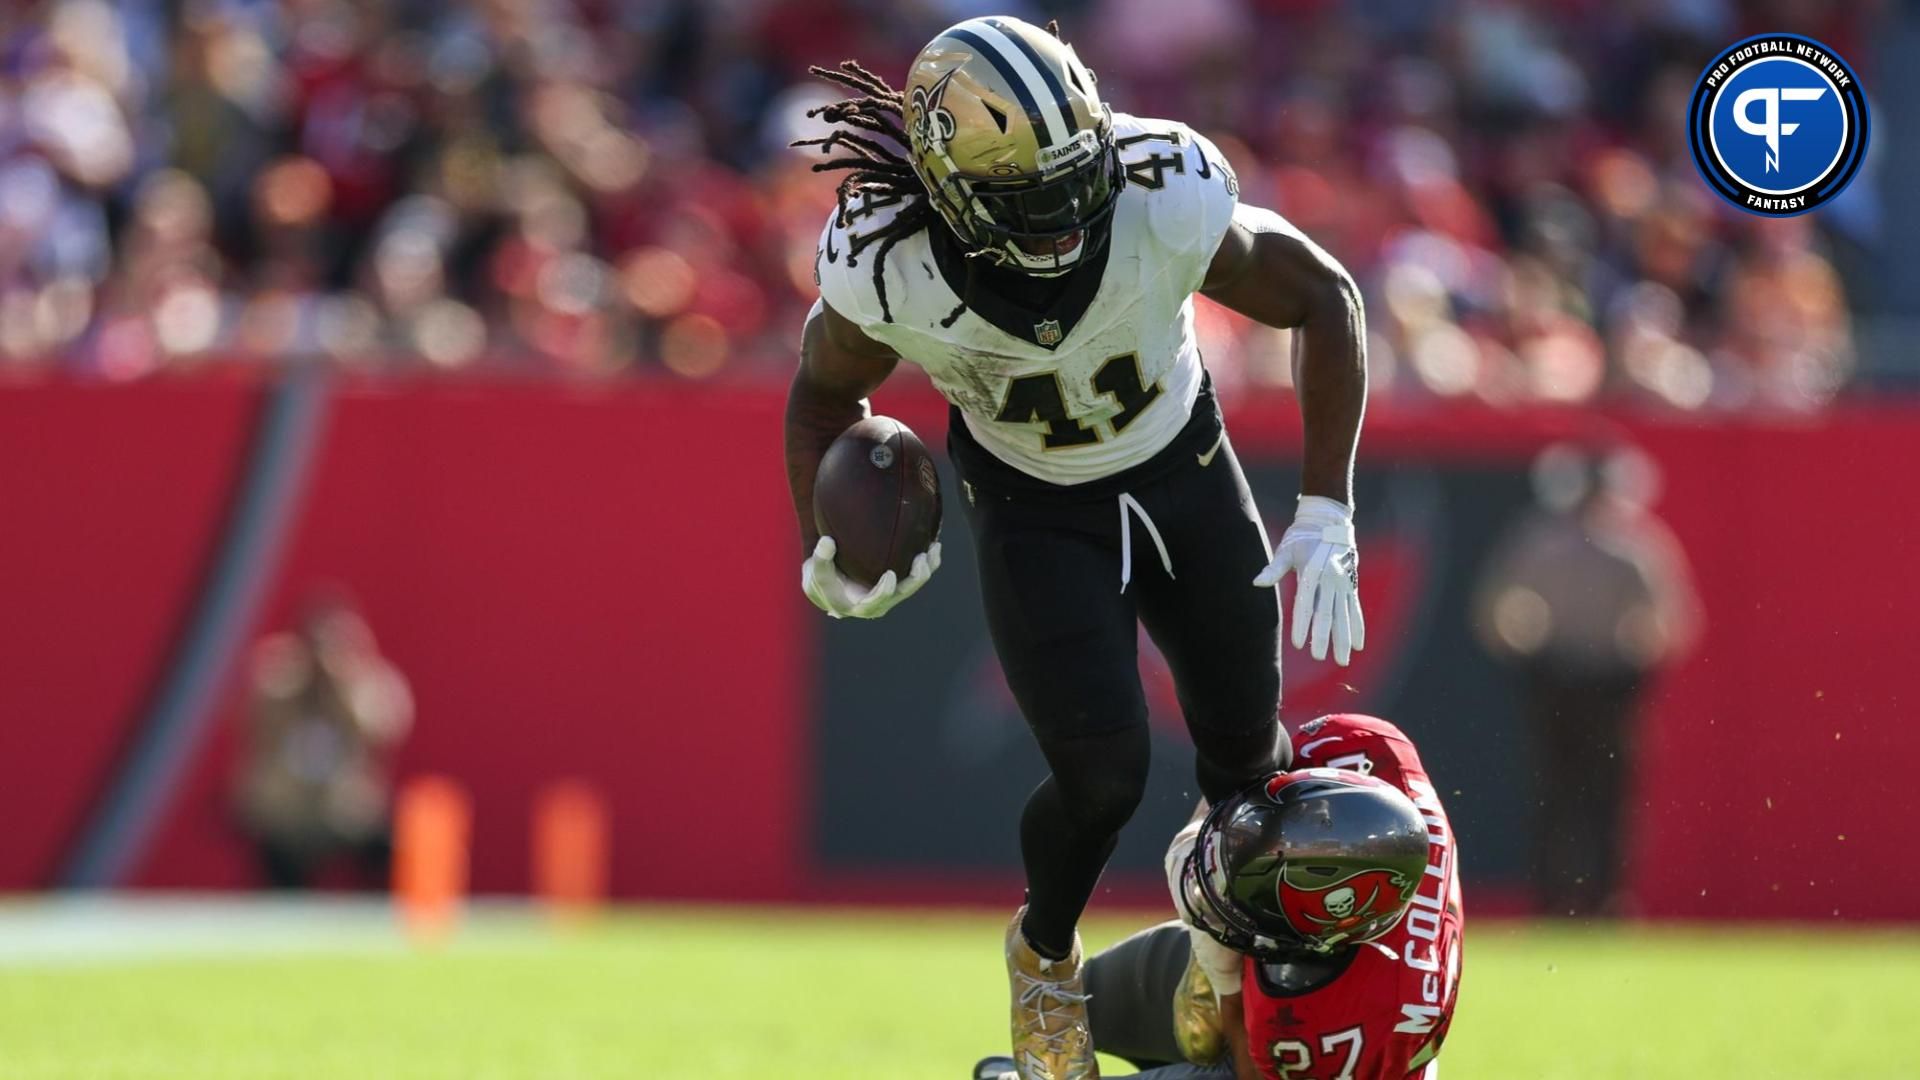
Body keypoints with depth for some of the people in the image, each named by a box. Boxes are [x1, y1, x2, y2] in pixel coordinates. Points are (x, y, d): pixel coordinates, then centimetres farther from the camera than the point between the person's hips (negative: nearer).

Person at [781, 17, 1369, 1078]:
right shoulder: (882, 270, -34)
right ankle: (1044, 954, 21)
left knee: (1243, 745, 11)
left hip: (1181, 469, 1)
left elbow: (1323, 298, -17)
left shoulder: (1169, 204, -36)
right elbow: (826, 394, -9)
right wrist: (827, 563, -23)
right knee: (1101, 774, -13)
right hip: (1031, 507, -1)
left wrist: (1327, 515, -17)